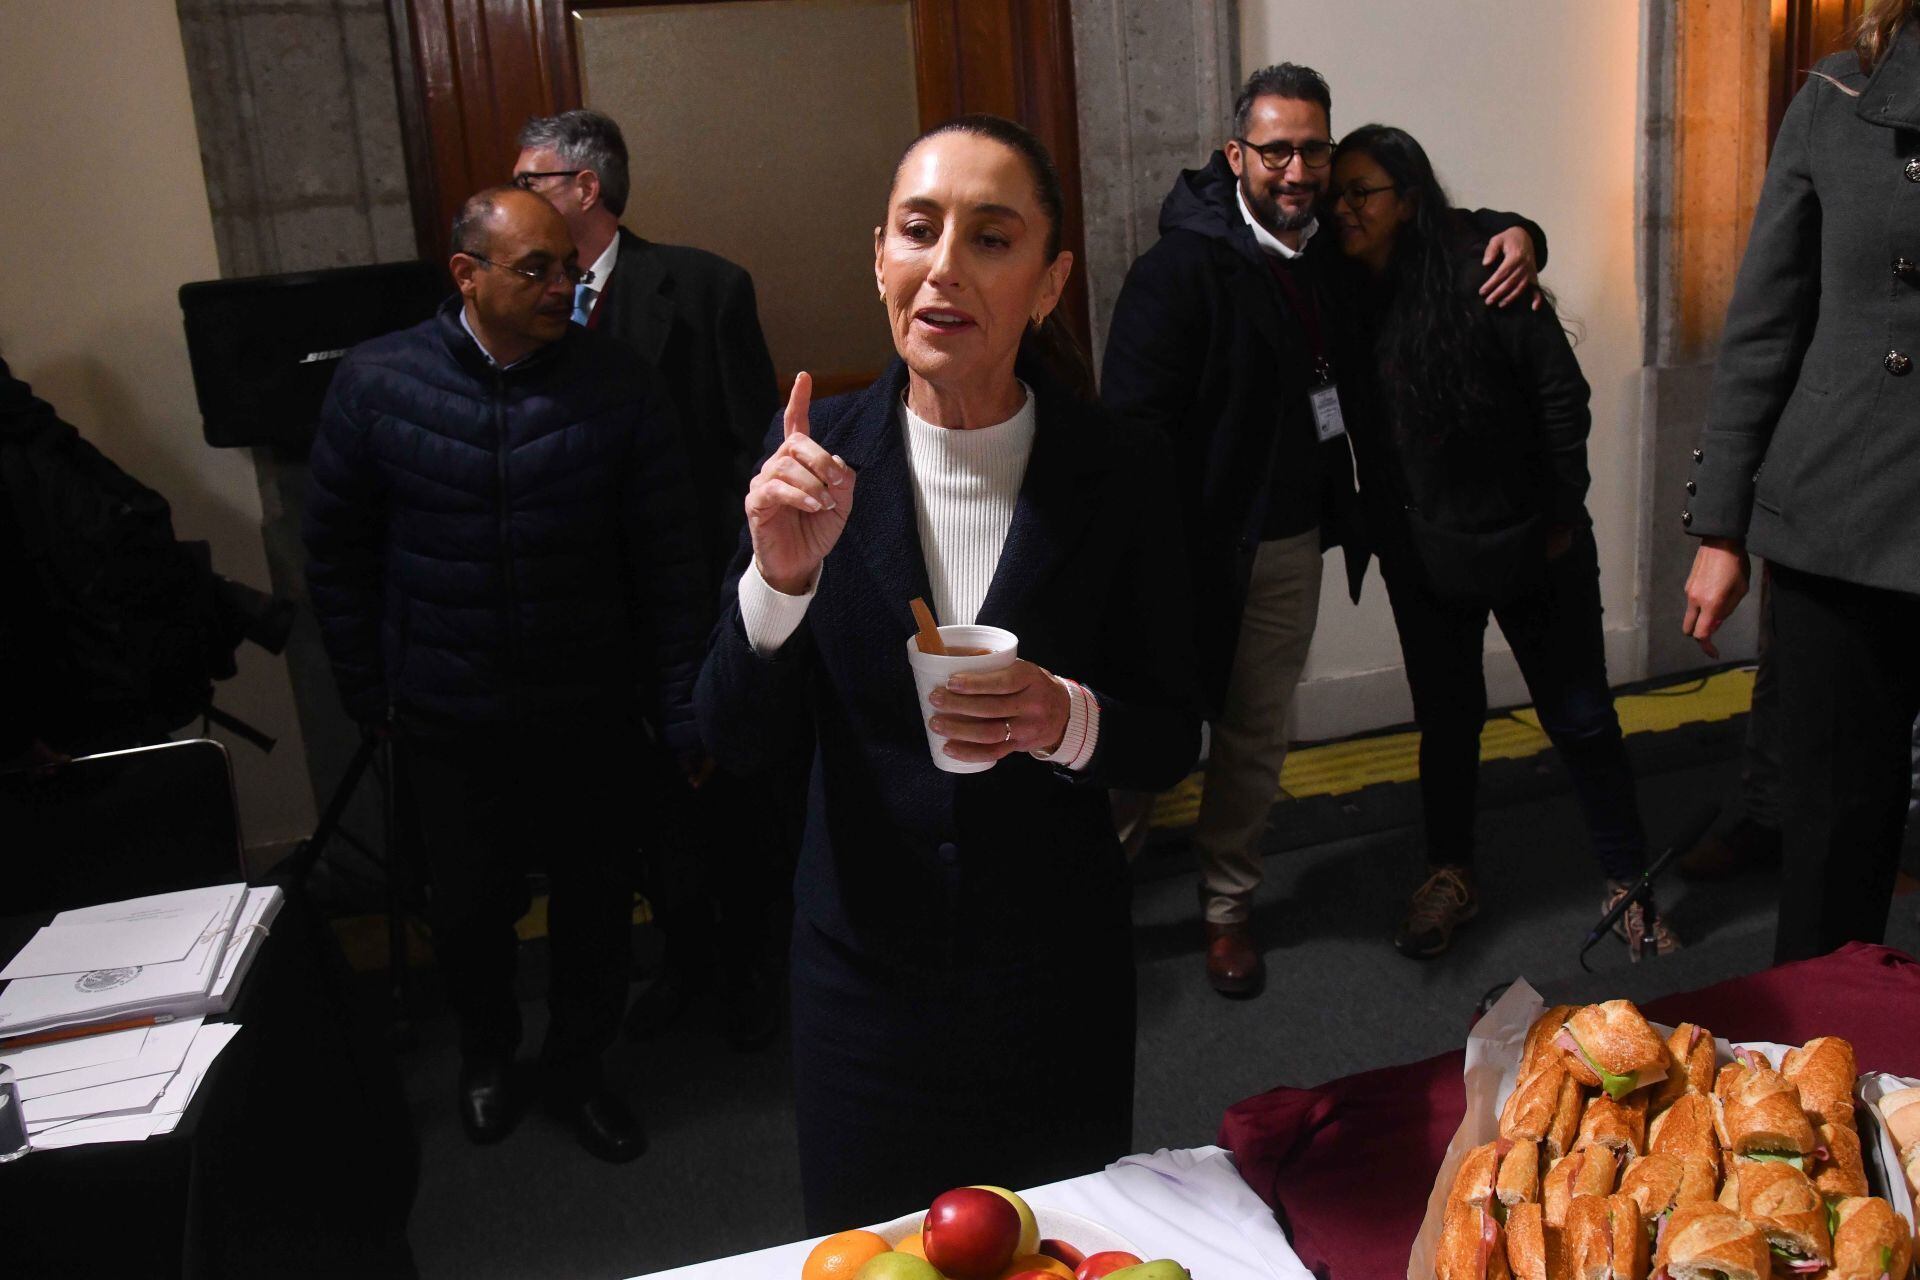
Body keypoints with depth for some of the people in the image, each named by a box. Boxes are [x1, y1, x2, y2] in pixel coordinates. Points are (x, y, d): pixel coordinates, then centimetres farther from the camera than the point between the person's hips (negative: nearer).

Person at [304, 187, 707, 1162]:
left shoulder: (618, 386, -8)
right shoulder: (377, 381, -6)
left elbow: (667, 560, -7)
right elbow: (337, 551, 4)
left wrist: (684, 711, -9)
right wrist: (366, 689, 4)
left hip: (590, 714, 0)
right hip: (447, 718, 1)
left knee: (594, 899, 12)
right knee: (470, 902, 17)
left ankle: (577, 1068, 37)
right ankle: (486, 1053, 45)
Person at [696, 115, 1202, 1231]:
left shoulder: (1121, 470, -11)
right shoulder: (816, 454, -9)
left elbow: (1173, 740, -4)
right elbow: (740, 743, -9)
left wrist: (1069, 720, -24)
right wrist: (780, 575, -25)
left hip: (1057, 971, 0)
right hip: (866, 960, 1)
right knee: (866, 1242, 20)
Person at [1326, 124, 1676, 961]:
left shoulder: (1480, 280, -15)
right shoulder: (1349, 297, -2)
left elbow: (1562, 394, -12)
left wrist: (1562, 517, -8)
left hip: (1528, 544, -4)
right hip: (1421, 553, 4)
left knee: (1581, 719, 6)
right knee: (1445, 717, 16)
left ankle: (1629, 886, 22)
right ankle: (1450, 878, 33)